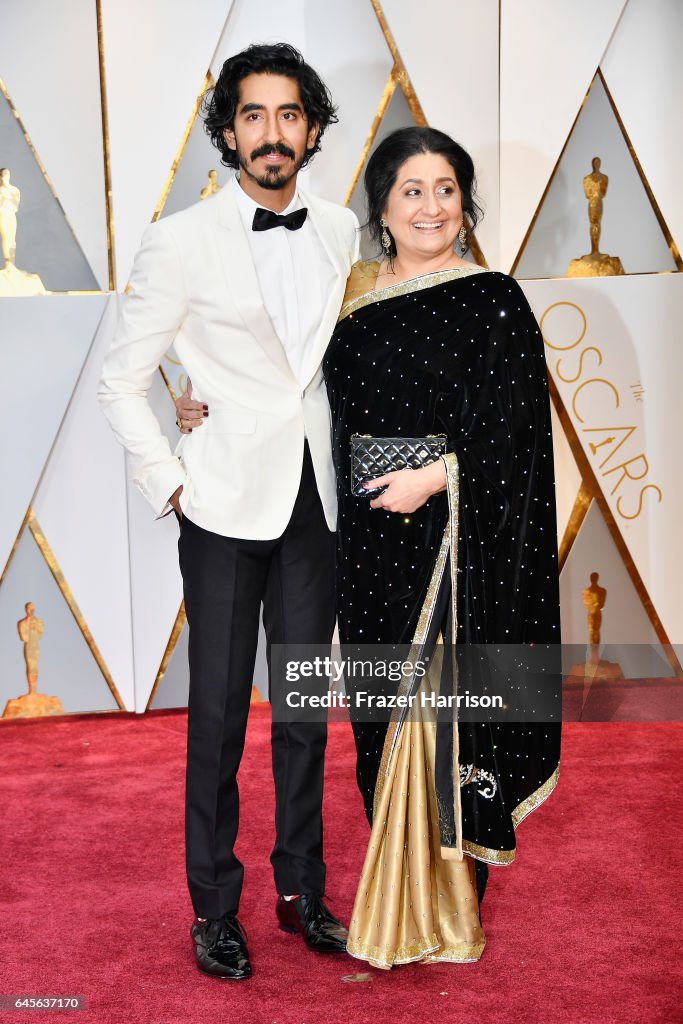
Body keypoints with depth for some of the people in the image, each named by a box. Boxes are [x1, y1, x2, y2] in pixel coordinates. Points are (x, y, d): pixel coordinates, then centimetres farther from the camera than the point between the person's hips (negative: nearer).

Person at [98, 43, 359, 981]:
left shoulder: (341, 233, 7)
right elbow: (123, 382, -1)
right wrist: (169, 485, -7)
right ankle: (214, 909, 22)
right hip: (227, 507, -3)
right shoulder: (181, 242, -5)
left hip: (314, 504, 4)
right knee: (219, 716, 4)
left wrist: (350, 463, 10)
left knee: (306, 708, 13)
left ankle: (302, 892, 30)